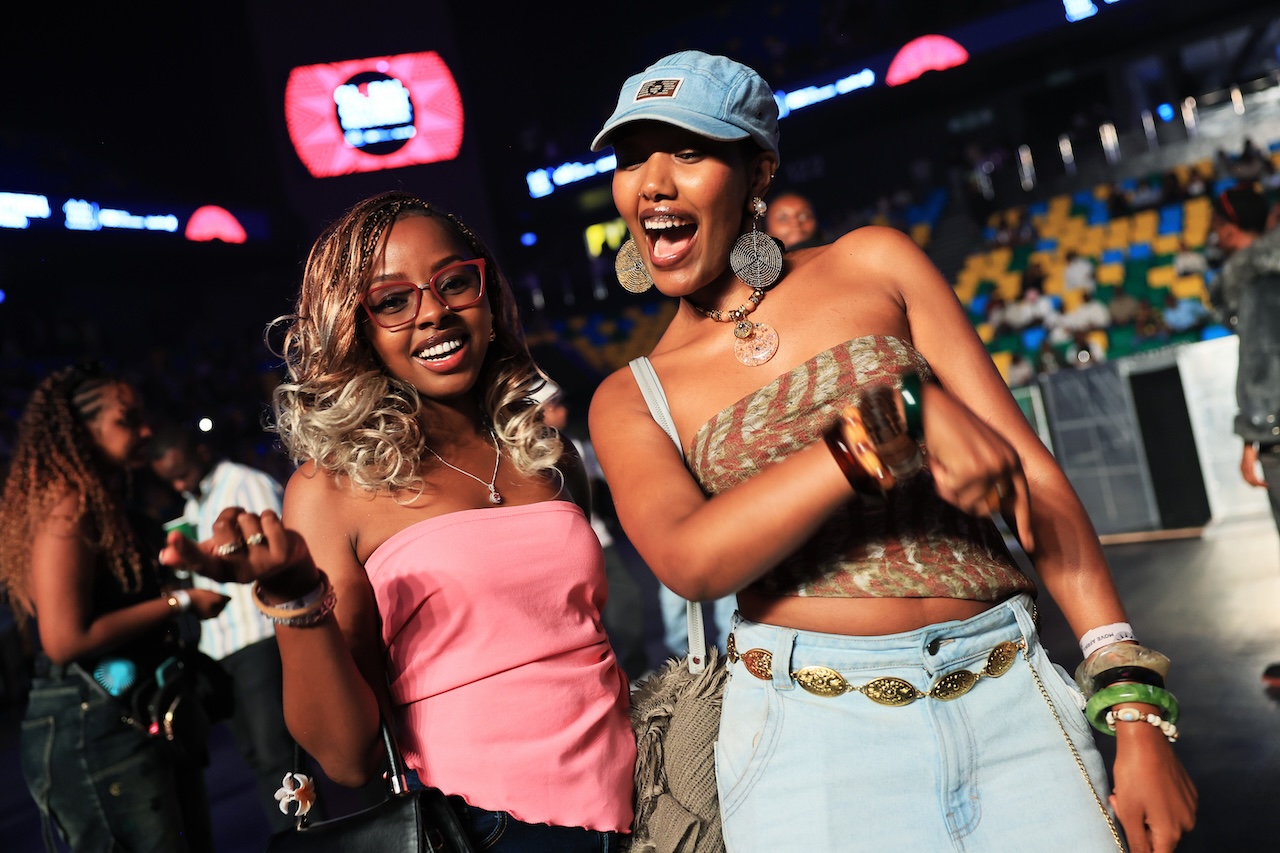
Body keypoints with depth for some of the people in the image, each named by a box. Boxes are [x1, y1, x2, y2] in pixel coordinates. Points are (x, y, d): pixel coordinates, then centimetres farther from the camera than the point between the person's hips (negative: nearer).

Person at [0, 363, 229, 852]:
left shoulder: (107, 505, 12)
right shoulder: (66, 507, -15)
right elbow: (66, 639, -23)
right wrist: (179, 604, -16)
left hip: (146, 716, 10)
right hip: (95, 728, -10)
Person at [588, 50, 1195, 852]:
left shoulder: (875, 265, 4)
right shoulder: (631, 398, 5)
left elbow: (1032, 469, 0)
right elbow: (690, 559, -16)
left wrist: (1136, 713, -6)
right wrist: (900, 413, -23)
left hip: (1010, 697, 1)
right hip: (812, 725, 0)